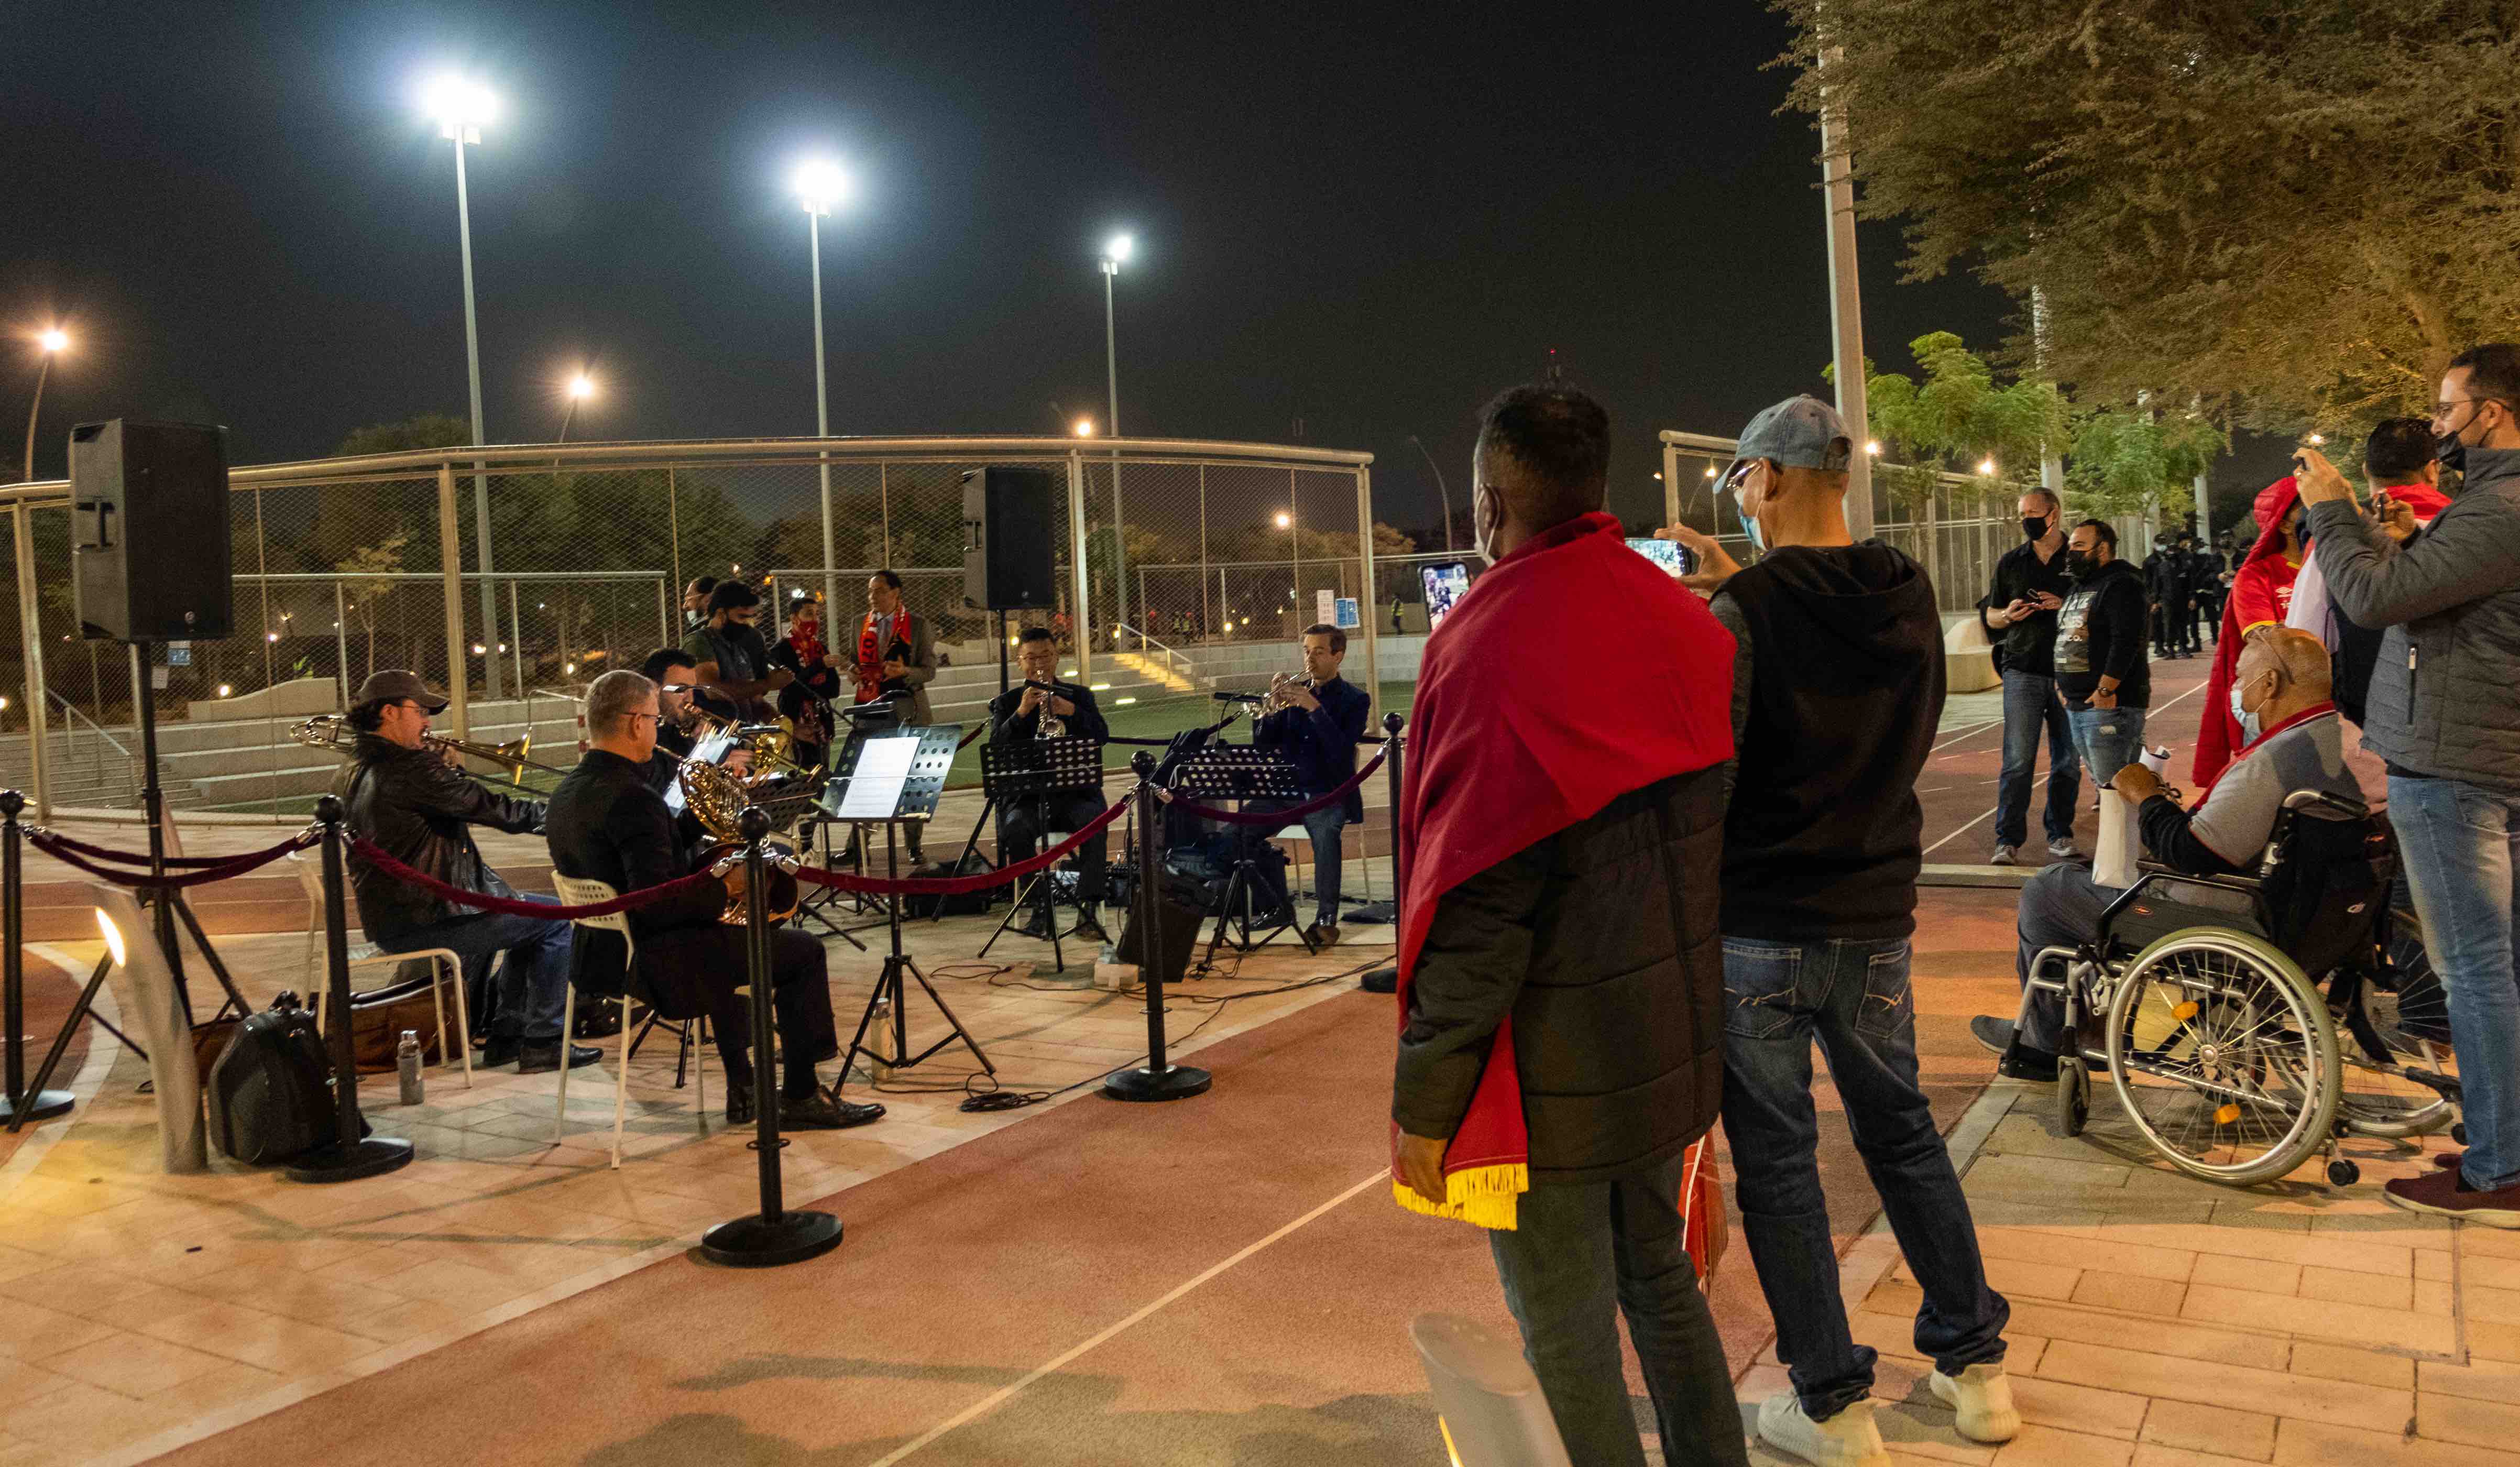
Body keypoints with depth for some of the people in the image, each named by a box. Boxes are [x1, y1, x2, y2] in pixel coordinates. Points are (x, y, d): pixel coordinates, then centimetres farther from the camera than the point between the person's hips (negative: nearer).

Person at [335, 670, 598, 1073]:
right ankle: (543, 1042, 0)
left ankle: (504, 1036, 28)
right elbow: (489, 808, -17)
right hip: (426, 919, -11)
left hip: (386, 923, 11)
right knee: (558, 919, -1)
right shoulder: (412, 767, -18)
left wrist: (449, 773, 10)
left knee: (527, 918, 27)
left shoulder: (350, 776, 13)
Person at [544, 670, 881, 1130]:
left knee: (729, 938, 34)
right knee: (803, 953, -1)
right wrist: (725, 890, -17)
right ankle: (801, 1097, 9)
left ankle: (743, 1089, 34)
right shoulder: (632, 798, -25)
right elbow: (656, 904, -31)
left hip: (600, 954, 10)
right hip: (650, 963, -10)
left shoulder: (566, 793, 6)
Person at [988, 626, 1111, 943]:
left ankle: (1088, 909, -29)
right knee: (1015, 829, -32)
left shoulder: (1080, 696, 16)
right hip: (1026, 793, 0)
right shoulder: (1006, 703, 13)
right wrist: (1021, 713, -17)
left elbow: (1102, 736, -1)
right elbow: (995, 748, -3)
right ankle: (1038, 908, -19)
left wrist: (1072, 711, -17)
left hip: (1076, 790, 0)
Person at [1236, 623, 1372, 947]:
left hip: (1329, 793, -4)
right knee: (1239, 830, -21)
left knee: (1325, 832, -38)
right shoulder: (1293, 690, 13)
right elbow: (1262, 745, 7)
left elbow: (1341, 751, -15)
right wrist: (1273, 709, -11)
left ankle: (1327, 918, -25)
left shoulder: (1354, 700, 2)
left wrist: (1315, 708, -23)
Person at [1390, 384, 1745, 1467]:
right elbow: (1718, 826, 10)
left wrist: (1423, 1102, -15)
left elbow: (1477, 901, -23)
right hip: (1675, 1040, 8)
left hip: (1552, 1063, -8)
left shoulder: (1493, 642, -20)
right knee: (1659, 1274, 23)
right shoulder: (1683, 619, 3)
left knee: (1563, 1322, 8)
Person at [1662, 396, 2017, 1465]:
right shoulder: (1910, 598, 1)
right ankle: (1974, 1366, 31)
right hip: (1876, 917, 6)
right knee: (1903, 1134, 21)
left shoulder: (1743, 613, -18)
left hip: (1757, 929, -6)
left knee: (1776, 1163, 7)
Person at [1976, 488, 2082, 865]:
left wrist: (2067, 607, -12)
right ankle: (2008, 840, -3)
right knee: (2017, 760, -6)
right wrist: (2008, 615, -6)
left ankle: (2060, 835, 17)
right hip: (2023, 671, 0)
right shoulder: (2011, 562, 10)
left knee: (2068, 760, 5)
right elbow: (1989, 615, 16)